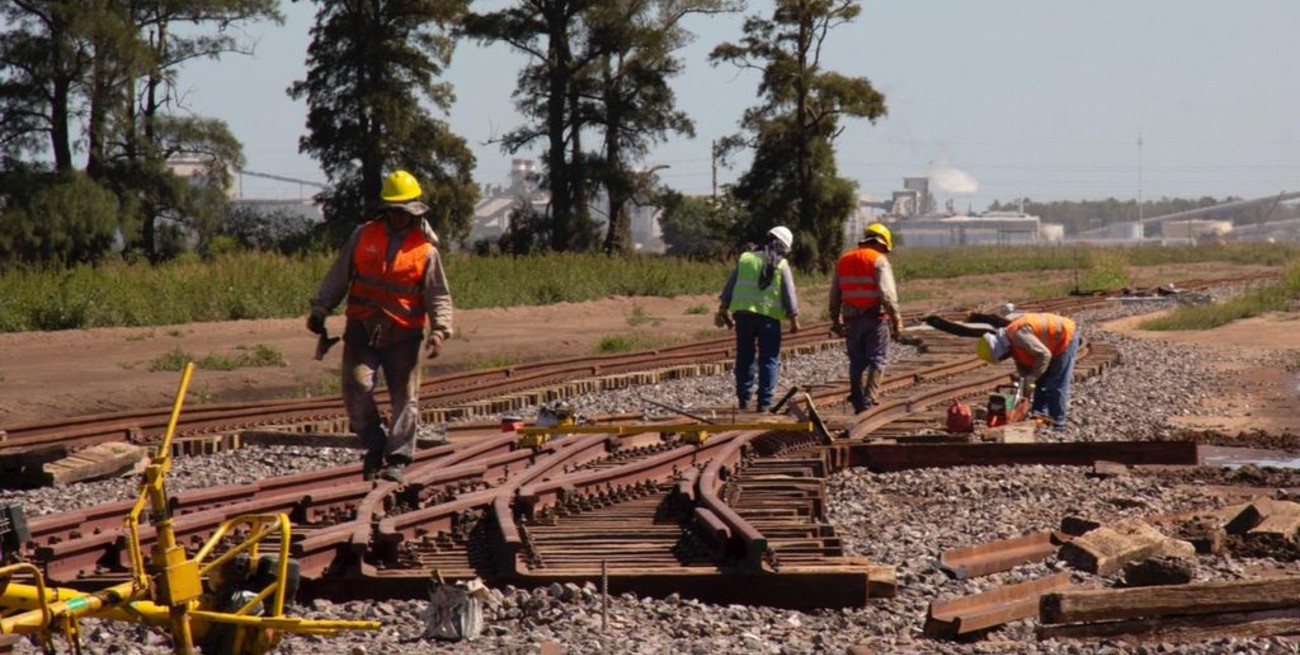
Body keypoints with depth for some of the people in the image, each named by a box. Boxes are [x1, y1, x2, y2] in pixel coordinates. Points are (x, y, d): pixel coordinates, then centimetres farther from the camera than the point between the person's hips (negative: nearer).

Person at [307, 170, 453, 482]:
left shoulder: (426, 249, 2)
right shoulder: (364, 236, 8)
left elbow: (439, 295, 1)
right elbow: (338, 276, 13)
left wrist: (440, 329, -14)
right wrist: (320, 309, 6)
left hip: (403, 336, -1)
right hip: (362, 330, 1)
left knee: (405, 398, -2)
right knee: (357, 387, -12)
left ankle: (396, 460, 1)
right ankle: (375, 446, 6)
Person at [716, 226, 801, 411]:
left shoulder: (745, 259, 9)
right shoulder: (781, 265, 1)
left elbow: (729, 287, 10)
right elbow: (789, 295, -1)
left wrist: (723, 310, 16)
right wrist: (794, 319, 6)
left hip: (743, 313, 3)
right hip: (769, 315, -3)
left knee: (744, 357, 12)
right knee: (768, 359, 3)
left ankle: (743, 399, 11)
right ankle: (764, 402, -2)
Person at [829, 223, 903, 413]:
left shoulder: (843, 261, 12)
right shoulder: (879, 260, -7)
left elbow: (835, 296, 16)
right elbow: (887, 294, -15)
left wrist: (836, 321, 23)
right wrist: (896, 321, -13)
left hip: (851, 319, 5)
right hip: (874, 318, -5)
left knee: (856, 362, 12)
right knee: (877, 360, -1)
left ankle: (857, 403, 13)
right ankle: (870, 398, -13)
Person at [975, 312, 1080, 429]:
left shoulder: (1018, 336, -30)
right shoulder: (1011, 341, 2)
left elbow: (1044, 355, -32)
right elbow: (1023, 365, 11)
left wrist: (1031, 379, -25)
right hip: (1055, 345, 10)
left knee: (1056, 386, -7)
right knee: (1041, 383, 13)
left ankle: (1057, 424, 0)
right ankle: (1039, 419, 19)